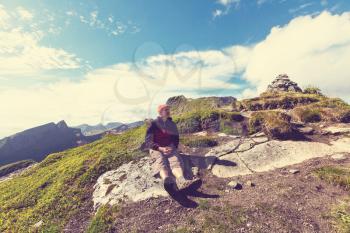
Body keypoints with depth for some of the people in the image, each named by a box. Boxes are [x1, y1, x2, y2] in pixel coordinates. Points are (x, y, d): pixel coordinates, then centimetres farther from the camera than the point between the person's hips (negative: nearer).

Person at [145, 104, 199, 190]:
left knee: (175, 160, -31)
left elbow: (176, 139, 13)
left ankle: (182, 181, -60)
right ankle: (167, 182, -66)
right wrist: (161, 148, -21)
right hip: (156, 149, -3)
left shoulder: (172, 124, 11)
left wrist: (172, 148, -9)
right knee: (161, 160, -37)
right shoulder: (153, 124, -1)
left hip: (170, 149, 3)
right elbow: (148, 142, -6)